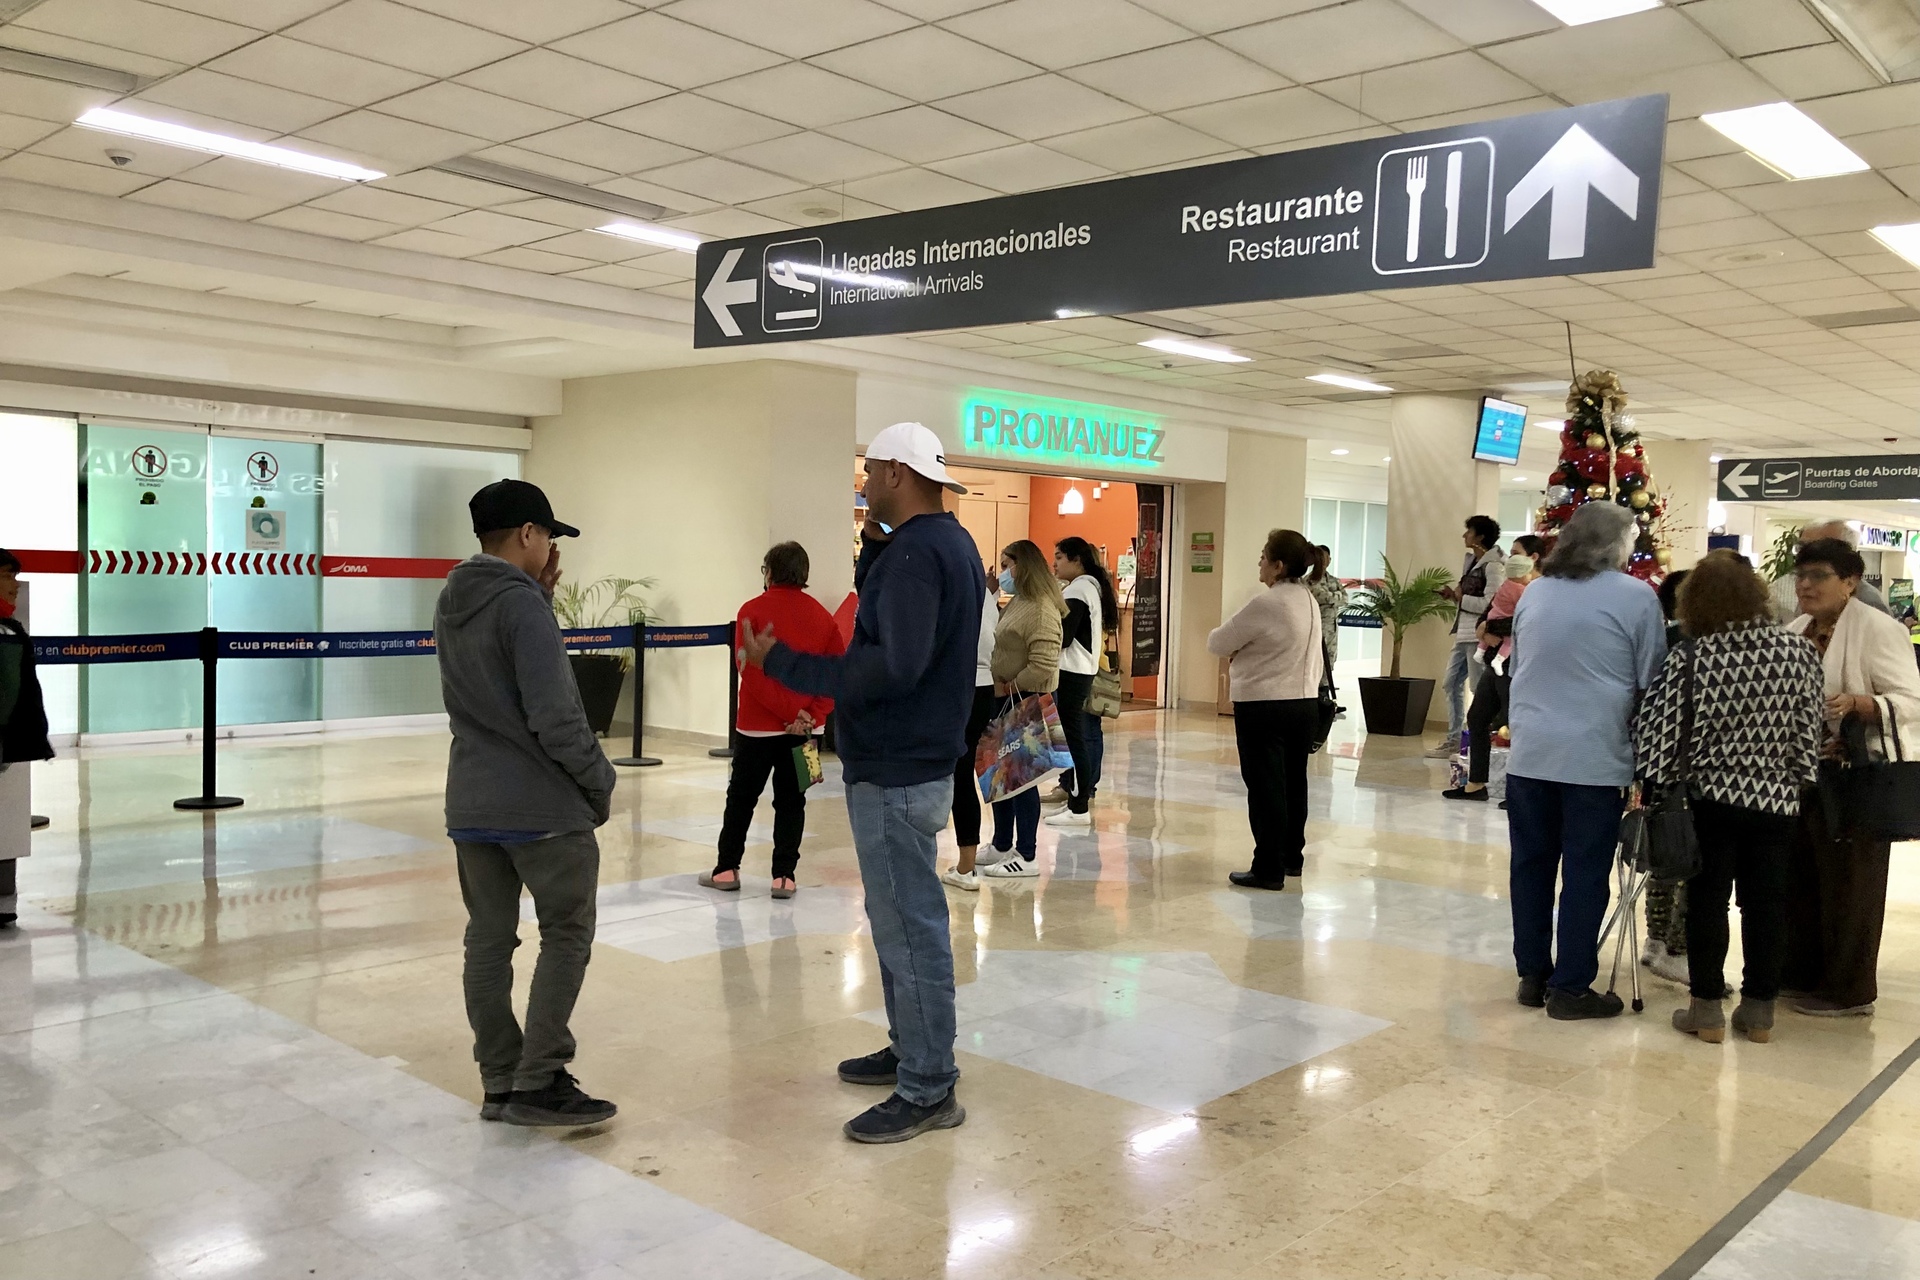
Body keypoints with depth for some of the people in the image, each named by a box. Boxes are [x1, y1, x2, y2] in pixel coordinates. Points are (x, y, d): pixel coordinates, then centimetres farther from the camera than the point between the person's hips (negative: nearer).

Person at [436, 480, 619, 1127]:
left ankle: (500, 1083, 18)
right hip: (544, 805, -8)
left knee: (489, 939, 11)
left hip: (470, 806, 8)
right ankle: (538, 1082, 4)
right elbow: (555, 716, -20)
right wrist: (600, 780, -7)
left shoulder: (449, 604, 9)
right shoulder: (521, 605, -17)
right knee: (567, 934, 4)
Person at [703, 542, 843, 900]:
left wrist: (792, 712, -15)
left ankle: (727, 869, 18)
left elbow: (751, 673, -15)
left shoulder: (753, 611, -8)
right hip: (805, 727, 2)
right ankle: (784, 876, 6)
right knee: (791, 801, 8)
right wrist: (812, 714, -11)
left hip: (758, 724, -2)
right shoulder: (822, 616, 2)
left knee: (741, 797, 11)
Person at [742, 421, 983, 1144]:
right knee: (902, 920, 20)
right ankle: (911, 1050, 33)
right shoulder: (946, 542, 14)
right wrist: (873, 544, 6)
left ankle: (928, 1091, 5)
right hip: (908, 762, 11)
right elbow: (881, 611, 18)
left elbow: (894, 666, -30)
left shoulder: (916, 551, -20)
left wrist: (783, 664, -24)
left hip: (894, 773, -11)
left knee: (910, 927, -4)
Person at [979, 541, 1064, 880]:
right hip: (1005, 700, 10)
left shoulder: (1041, 609, -18)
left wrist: (1009, 687, -16)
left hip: (1025, 702, -10)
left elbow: (1043, 666, -26)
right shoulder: (1019, 603, 12)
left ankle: (1026, 858, 6)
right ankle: (1002, 846, 28)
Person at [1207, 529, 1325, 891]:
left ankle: (1269, 869, 2)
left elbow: (1217, 643, -11)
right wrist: (1244, 654, 6)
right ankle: (1292, 857, 28)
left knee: (1266, 788, -2)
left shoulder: (1266, 605, -18)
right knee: (1294, 783, 17)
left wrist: (1234, 649, 11)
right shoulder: (1309, 600, 8)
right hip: (1306, 703, 8)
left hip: (1264, 708, -8)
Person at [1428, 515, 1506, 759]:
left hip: (1480, 636, -10)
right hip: (1463, 634, 10)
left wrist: (1460, 598, -11)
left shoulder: (1493, 565, -12)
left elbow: (1490, 603, -21)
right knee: (1451, 683, 12)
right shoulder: (1470, 561, 17)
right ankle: (1453, 740, 20)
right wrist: (1453, 595, 6)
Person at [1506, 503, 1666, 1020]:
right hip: (1593, 756, -4)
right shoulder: (1636, 596, -5)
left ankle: (1533, 976, 20)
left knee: (1531, 865, 11)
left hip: (1528, 752, 5)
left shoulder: (1535, 592, 10)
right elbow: (1652, 680, -3)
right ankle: (1570, 987, 9)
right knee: (1584, 874, 3)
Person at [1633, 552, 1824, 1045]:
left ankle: (1706, 1009, 14)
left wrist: (1650, 781, 4)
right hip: (1776, 801, 2)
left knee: (1707, 902, 8)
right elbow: (1809, 732, 0)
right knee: (1766, 904, 11)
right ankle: (1759, 1011, 20)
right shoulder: (1798, 652, -5)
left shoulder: (1688, 656, -13)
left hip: (1711, 798, -2)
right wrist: (1798, 782, 13)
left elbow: (1659, 727, -12)